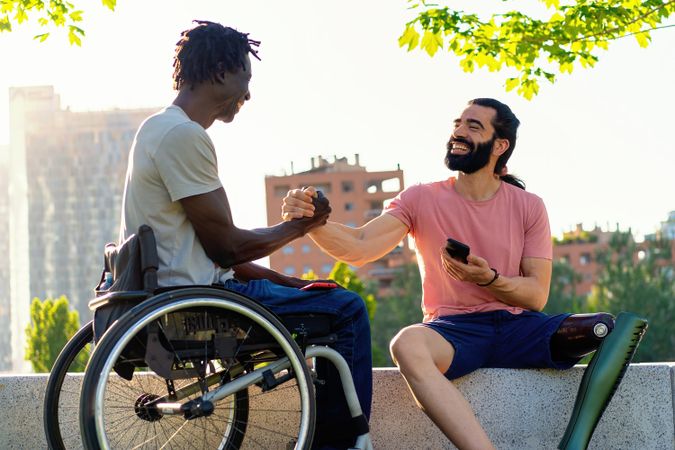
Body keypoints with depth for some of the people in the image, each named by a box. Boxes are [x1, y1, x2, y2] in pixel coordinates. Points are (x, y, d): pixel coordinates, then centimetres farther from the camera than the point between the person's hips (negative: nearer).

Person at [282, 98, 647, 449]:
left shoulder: (528, 207, 8)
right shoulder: (422, 199, 5)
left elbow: (537, 295, 0)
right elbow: (359, 249, -8)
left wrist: (489, 279, -20)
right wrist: (311, 220, -27)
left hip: (517, 327, 2)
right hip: (453, 330, -2)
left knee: (613, 329, -25)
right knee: (407, 344, -39)